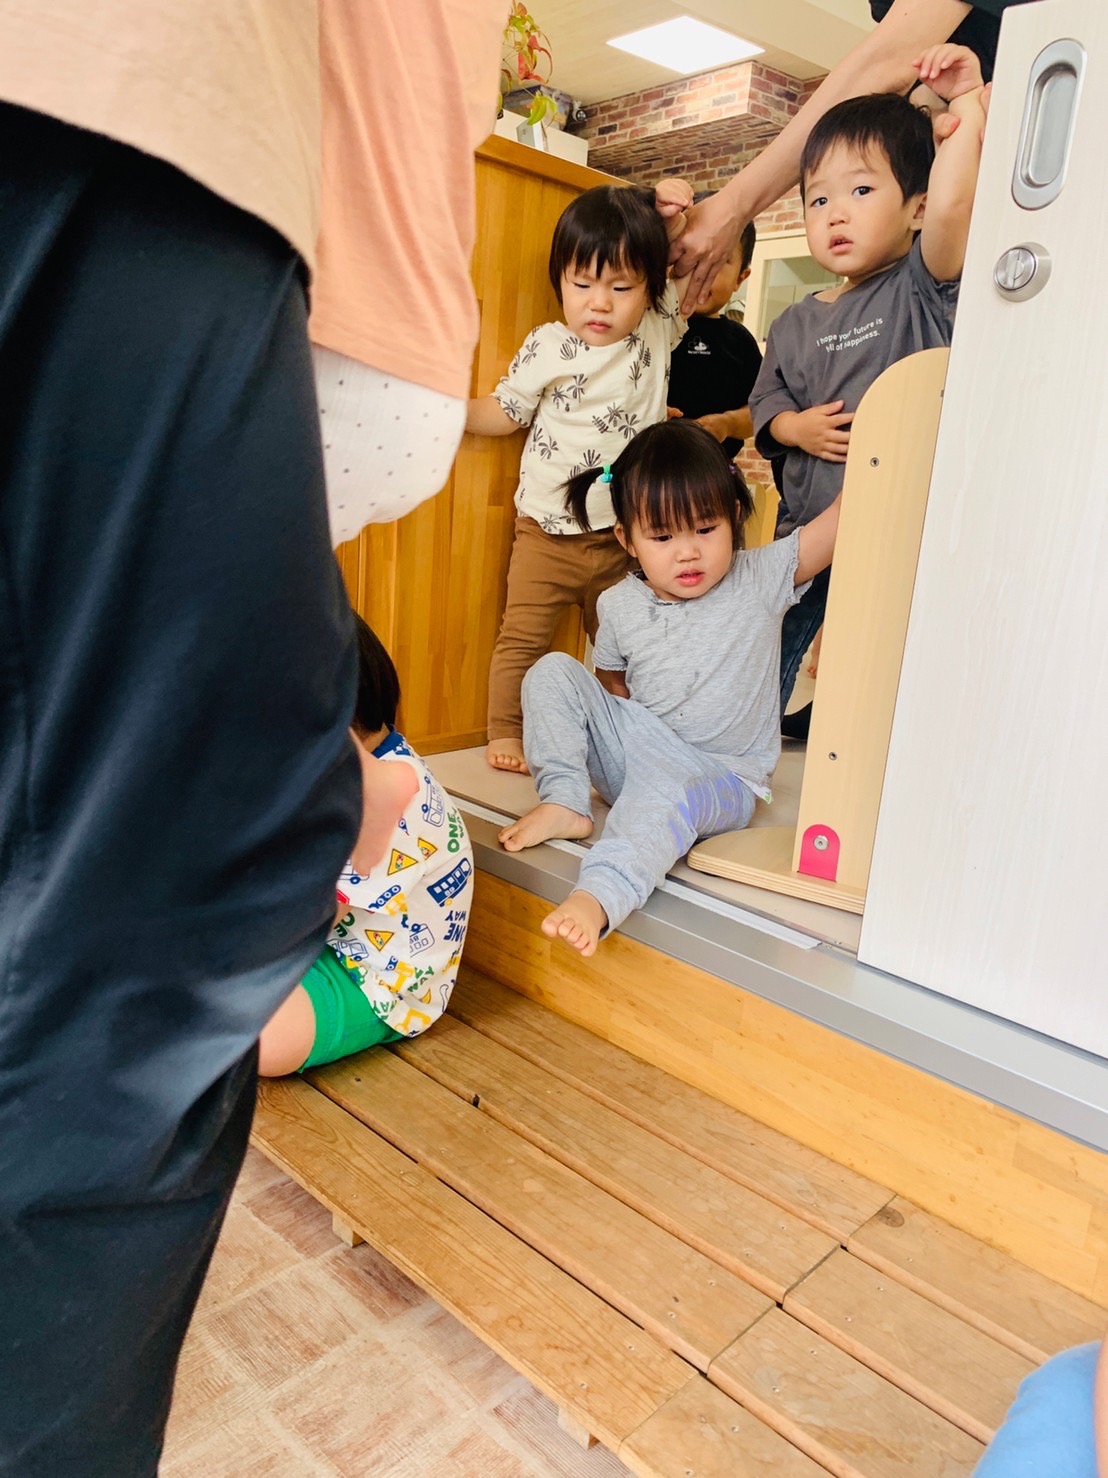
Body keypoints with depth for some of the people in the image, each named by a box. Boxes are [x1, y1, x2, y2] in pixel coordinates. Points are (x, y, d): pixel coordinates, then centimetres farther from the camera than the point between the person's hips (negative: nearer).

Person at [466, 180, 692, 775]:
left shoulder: (658, 331, 1)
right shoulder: (548, 347, -6)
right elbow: (505, 412, 4)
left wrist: (674, 219, -1)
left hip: (624, 534, 2)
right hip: (548, 531, -2)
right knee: (522, 636, 2)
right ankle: (505, 730, 16)